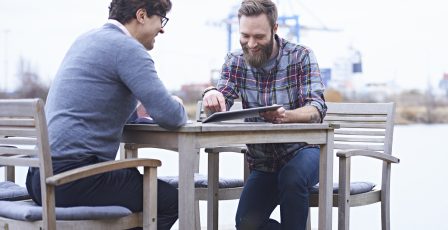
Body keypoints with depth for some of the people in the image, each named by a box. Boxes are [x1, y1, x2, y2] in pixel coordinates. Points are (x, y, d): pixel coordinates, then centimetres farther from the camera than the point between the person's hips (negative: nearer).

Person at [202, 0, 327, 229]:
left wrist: (286, 116, -43)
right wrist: (211, 97, -35)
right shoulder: (235, 61, -1)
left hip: (302, 150, -3)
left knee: (291, 178, -36)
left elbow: (317, 108, -20)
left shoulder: (300, 56, -10)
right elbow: (220, 107, -10)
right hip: (262, 162, 3)